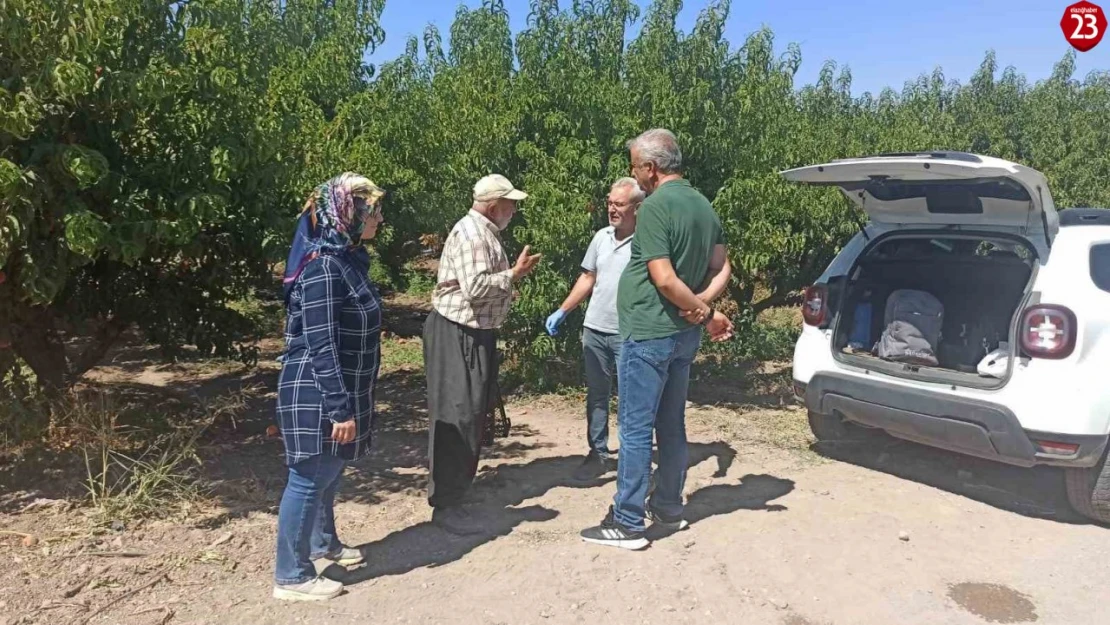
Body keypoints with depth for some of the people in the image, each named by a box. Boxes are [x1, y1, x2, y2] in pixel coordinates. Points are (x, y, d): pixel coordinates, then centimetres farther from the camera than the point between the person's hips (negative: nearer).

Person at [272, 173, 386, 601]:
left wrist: (349, 402, 22)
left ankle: (324, 544, 42)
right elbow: (321, 346, -24)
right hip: (317, 395, -10)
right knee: (309, 478, 2)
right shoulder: (323, 269, -22)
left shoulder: (348, 259, 8)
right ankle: (291, 577, 16)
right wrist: (340, 409, -23)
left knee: (329, 473, 23)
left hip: (337, 390, 10)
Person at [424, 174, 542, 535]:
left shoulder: (486, 233, 15)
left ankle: (456, 486, 35)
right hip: (457, 334, -11)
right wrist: (515, 274, -18)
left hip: (477, 334, 11)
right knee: (456, 417, -6)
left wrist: (514, 272, 9)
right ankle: (445, 505, 2)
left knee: (474, 413, 19)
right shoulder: (471, 234, -18)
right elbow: (475, 287, -28)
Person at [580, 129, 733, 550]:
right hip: (684, 334, 9)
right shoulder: (703, 204, 11)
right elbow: (722, 270, 9)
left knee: (635, 427, -1)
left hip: (649, 334, -9)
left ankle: (628, 523, 6)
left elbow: (664, 279, -23)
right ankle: (668, 508, 27)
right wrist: (703, 309, -5)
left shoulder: (654, 207, -17)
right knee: (671, 424, 16)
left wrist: (706, 314, -13)